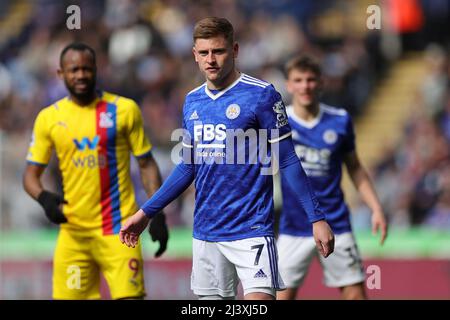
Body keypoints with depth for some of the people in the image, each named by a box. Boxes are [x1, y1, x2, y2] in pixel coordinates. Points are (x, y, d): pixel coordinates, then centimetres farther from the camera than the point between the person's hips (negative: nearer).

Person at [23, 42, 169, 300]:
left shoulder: (124, 109, 0)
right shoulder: (49, 118, 5)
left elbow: (146, 165, 4)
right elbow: (31, 174, 9)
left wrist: (157, 215, -4)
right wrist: (44, 198, -13)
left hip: (118, 229, -2)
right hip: (73, 230, 3)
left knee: (129, 295, -13)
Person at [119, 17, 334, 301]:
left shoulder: (262, 94, -7)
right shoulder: (193, 101, 11)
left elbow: (288, 161, -6)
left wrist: (317, 217, -10)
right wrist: (146, 213, 20)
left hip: (251, 231, -6)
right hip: (206, 232, 6)